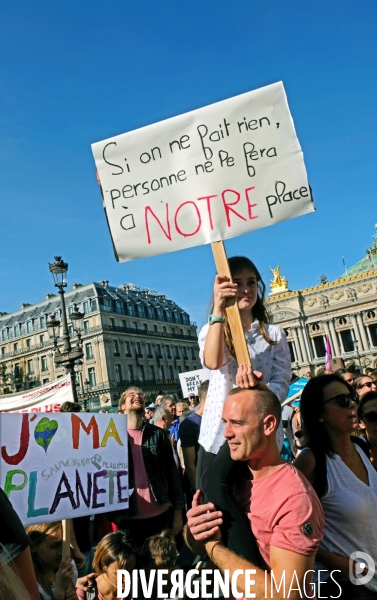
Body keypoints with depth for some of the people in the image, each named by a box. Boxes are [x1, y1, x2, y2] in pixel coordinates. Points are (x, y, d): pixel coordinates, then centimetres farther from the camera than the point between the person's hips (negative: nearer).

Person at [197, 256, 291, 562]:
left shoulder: (274, 334, 9)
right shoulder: (212, 330, 9)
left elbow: (282, 384, -3)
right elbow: (212, 362, -15)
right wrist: (218, 309, -27)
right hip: (217, 429, 2)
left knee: (215, 481, -16)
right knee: (208, 509, -3)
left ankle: (250, 566, 1)